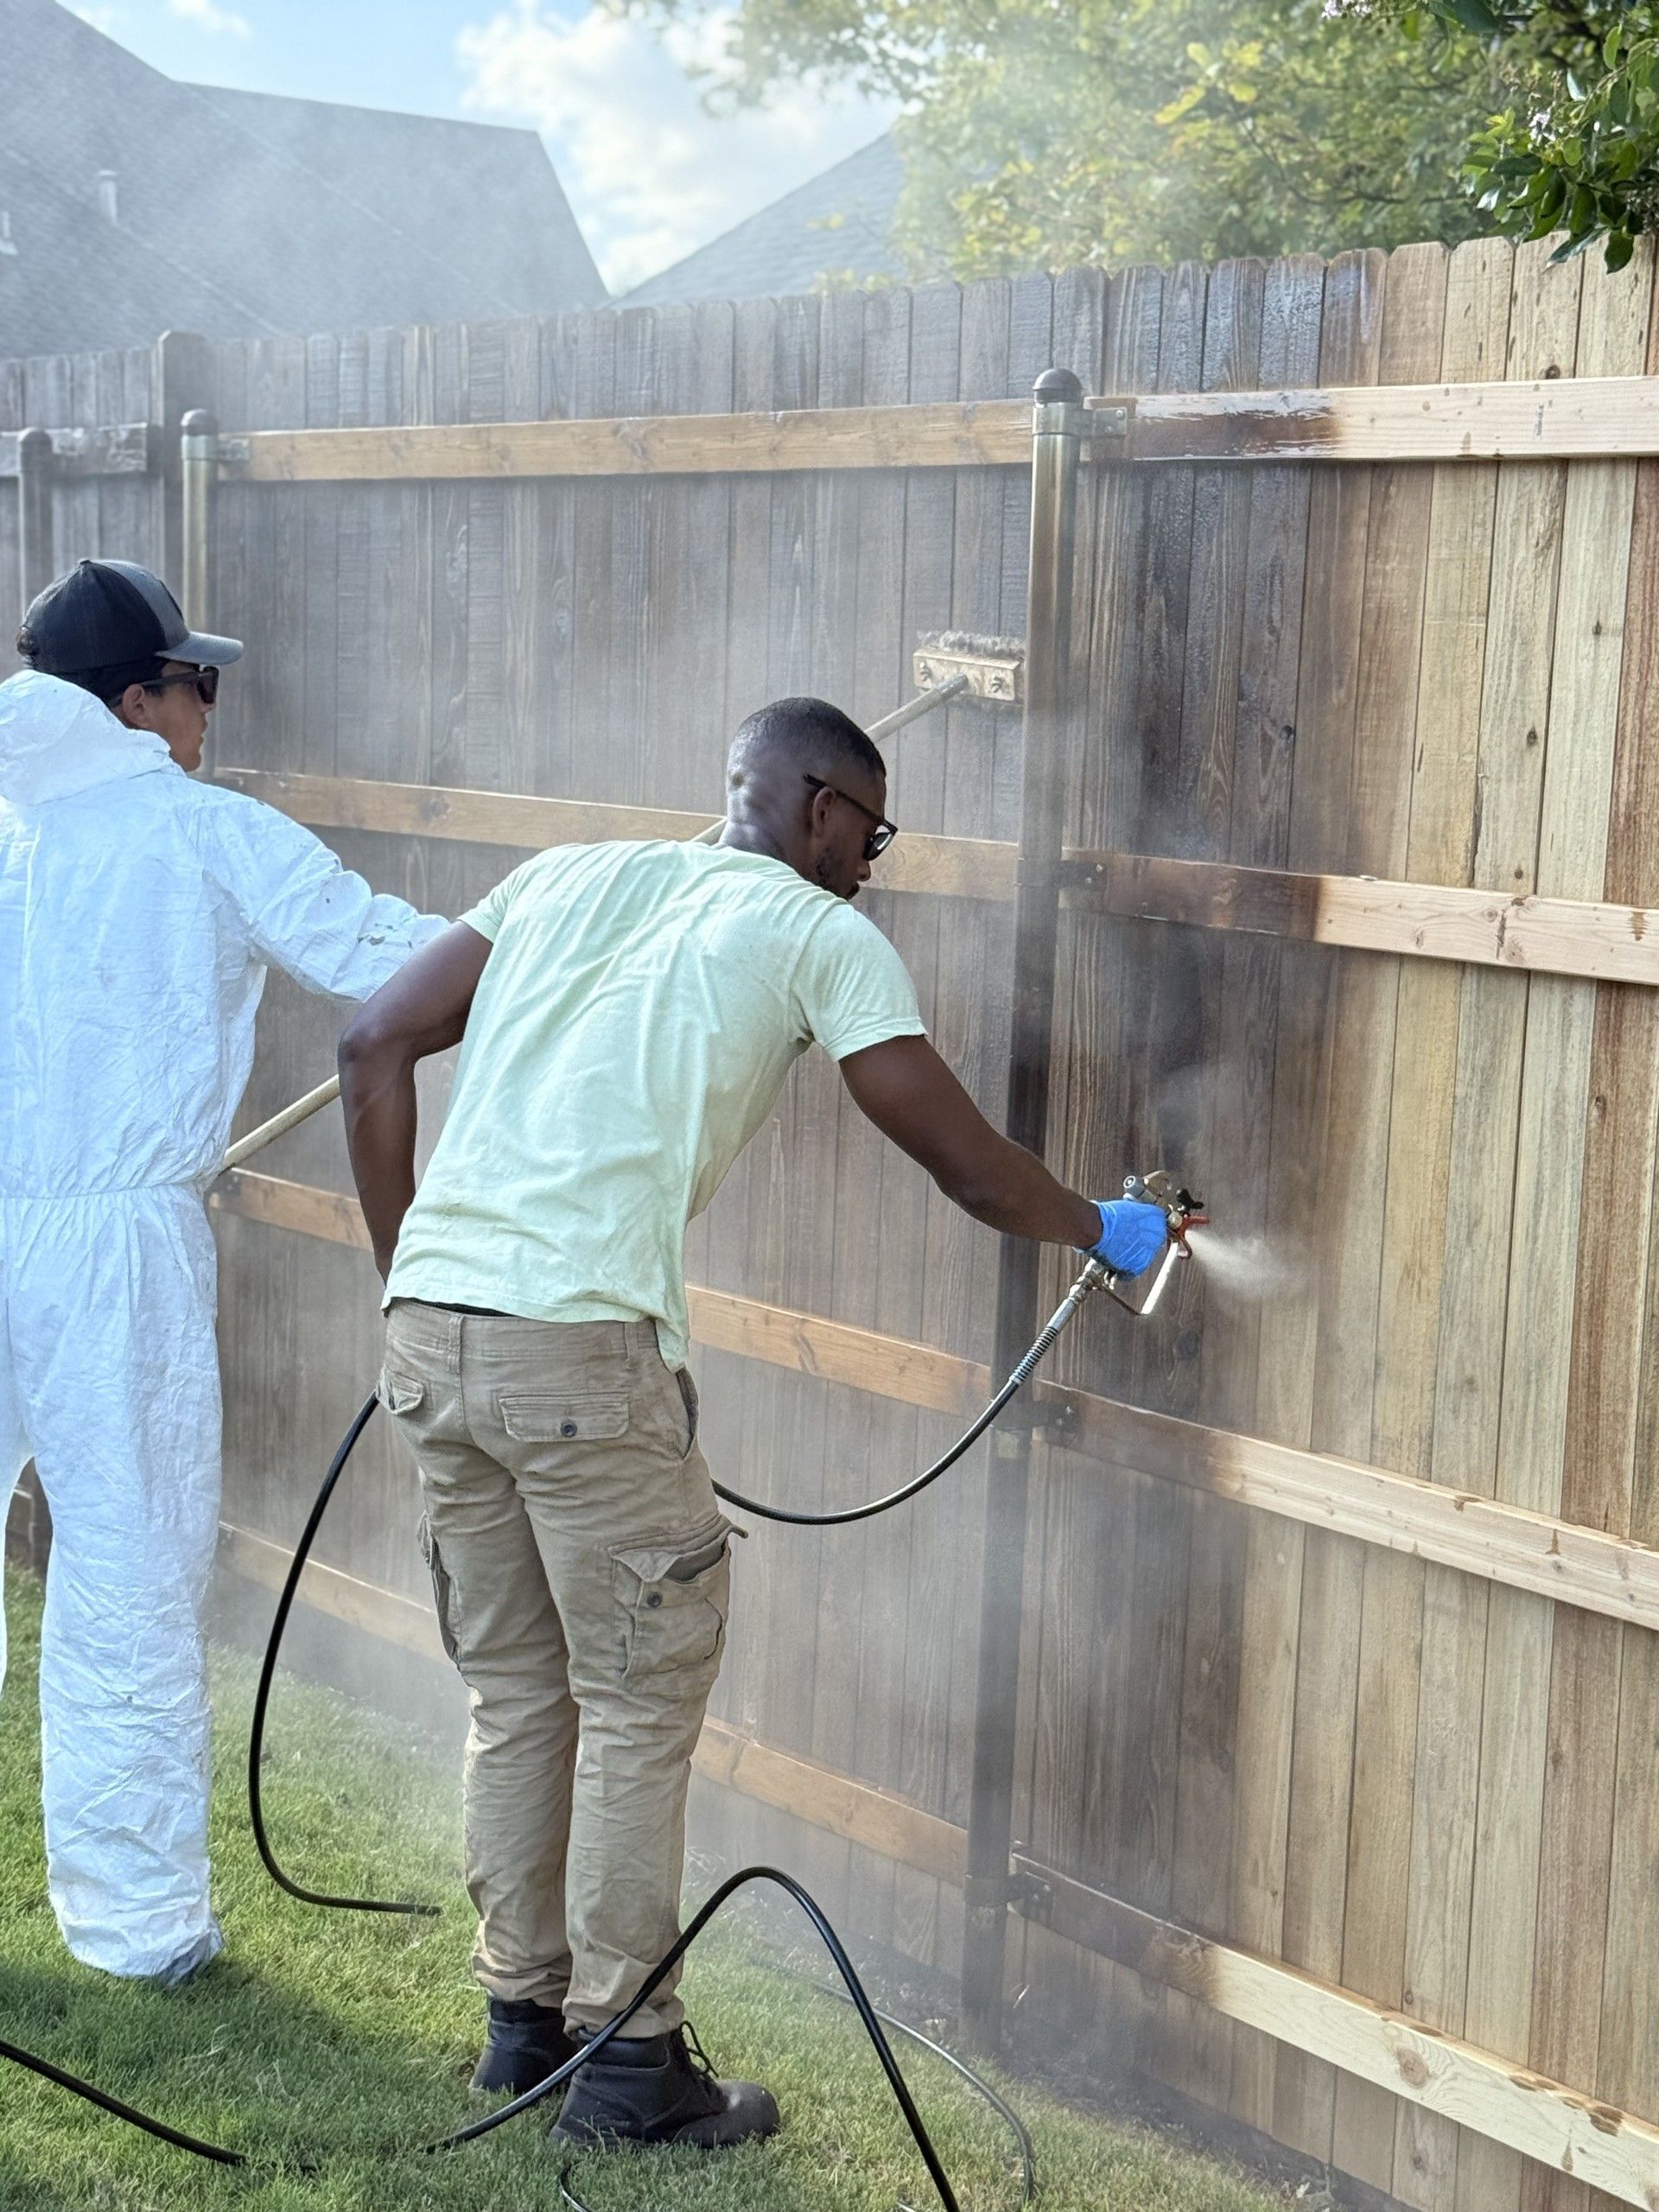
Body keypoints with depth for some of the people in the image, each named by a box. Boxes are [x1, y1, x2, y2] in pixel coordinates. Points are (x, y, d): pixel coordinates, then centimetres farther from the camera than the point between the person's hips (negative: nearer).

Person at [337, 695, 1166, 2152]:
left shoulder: (571, 875, 20)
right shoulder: (823, 936, 6)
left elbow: (375, 1048, 13)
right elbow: (968, 1167, 7)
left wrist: (406, 1269, 17)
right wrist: (1104, 1230, 25)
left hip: (432, 1322, 6)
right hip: (583, 1342, -6)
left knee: (516, 1689, 18)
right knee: (640, 1701, 6)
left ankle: (525, 2015, 28)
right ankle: (628, 2058, 13)